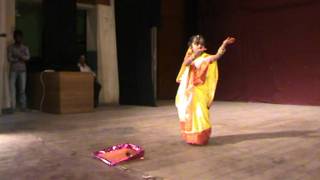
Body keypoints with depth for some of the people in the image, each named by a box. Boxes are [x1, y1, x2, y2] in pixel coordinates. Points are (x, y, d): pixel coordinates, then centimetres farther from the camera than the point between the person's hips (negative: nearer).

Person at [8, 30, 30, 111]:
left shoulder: (25, 47, 7)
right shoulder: (10, 47, 3)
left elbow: (28, 57, -8)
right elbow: (9, 59, -8)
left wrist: (18, 56, -17)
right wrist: (21, 58, -9)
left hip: (22, 70, 1)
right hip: (13, 70, -1)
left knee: (22, 89, 1)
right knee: (12, 88, -7)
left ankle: (23, 106, 5)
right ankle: (12, 107, -6)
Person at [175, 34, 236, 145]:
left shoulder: (205, 57, 1)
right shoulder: (189, 57, 2)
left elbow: (216, 56, -18)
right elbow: (186, 63, -22)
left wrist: (224, 45, -33)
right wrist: (195, 54, -41)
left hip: (200, 91, -1)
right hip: (188, 91, 1)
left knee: (200, 113, -5)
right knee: (188, 114, 8)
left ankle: (201, 138, 8)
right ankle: (190, 137, 23)